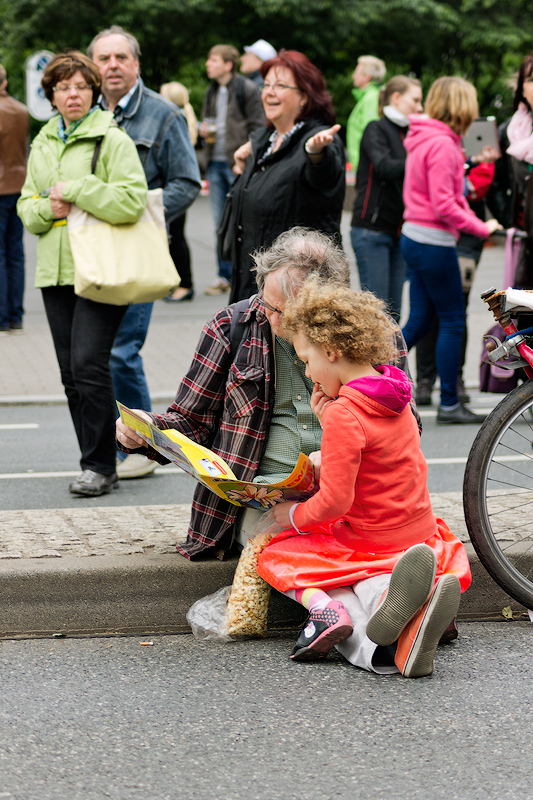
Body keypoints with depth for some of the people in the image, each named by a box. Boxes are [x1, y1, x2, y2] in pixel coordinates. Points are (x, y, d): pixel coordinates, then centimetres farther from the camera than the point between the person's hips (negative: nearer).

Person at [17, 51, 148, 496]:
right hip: (55, 272, 7)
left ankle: (100, 466, -5)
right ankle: (96, 462, 16)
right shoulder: (42, 145, 16)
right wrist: (50, 208, -3)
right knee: (71, 373, 7)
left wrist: (75, 190, -15)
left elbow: (132, 200, -16)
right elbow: (26, 205, 18)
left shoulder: (112, 140, -4)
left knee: (89, 365, -13)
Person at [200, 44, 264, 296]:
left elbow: (257, 128, -8)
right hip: (215, 163, 7)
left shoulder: (247, 90, -6)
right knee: (220, 222, 9)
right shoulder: (212, 91, 15)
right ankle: (224, 275, 15)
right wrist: (204, 129, 4)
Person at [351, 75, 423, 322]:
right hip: (372, 230, -7)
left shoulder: (408, 133, 17)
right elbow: (384, 167, -21)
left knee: (393, 313, 7)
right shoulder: (376, 129, -3)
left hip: (399, 232, 7)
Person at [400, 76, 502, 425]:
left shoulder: (422, 140, 12)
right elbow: (443, 204, -22)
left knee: (420, 319, 14)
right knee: (453, 321, 0)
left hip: (414, 236, 9)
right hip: (434, 242, -9)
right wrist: (481, 227, -13)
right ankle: (449, 405, 6)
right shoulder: (443, 144, -18)